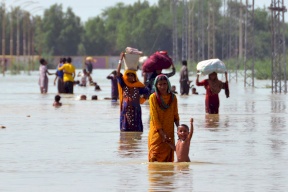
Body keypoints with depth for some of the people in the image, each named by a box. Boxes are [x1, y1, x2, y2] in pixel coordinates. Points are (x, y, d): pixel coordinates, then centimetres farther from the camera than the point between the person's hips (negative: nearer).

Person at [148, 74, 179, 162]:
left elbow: (175, 115, 11)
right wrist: (162, 133, -14)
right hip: (157, 132, -4)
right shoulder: (153, 97, -7)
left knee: (168, 158, 3)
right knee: (155, 158, -10)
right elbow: (154, 117, -9)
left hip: (169, 133, 4)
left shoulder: (173, 97, 4)